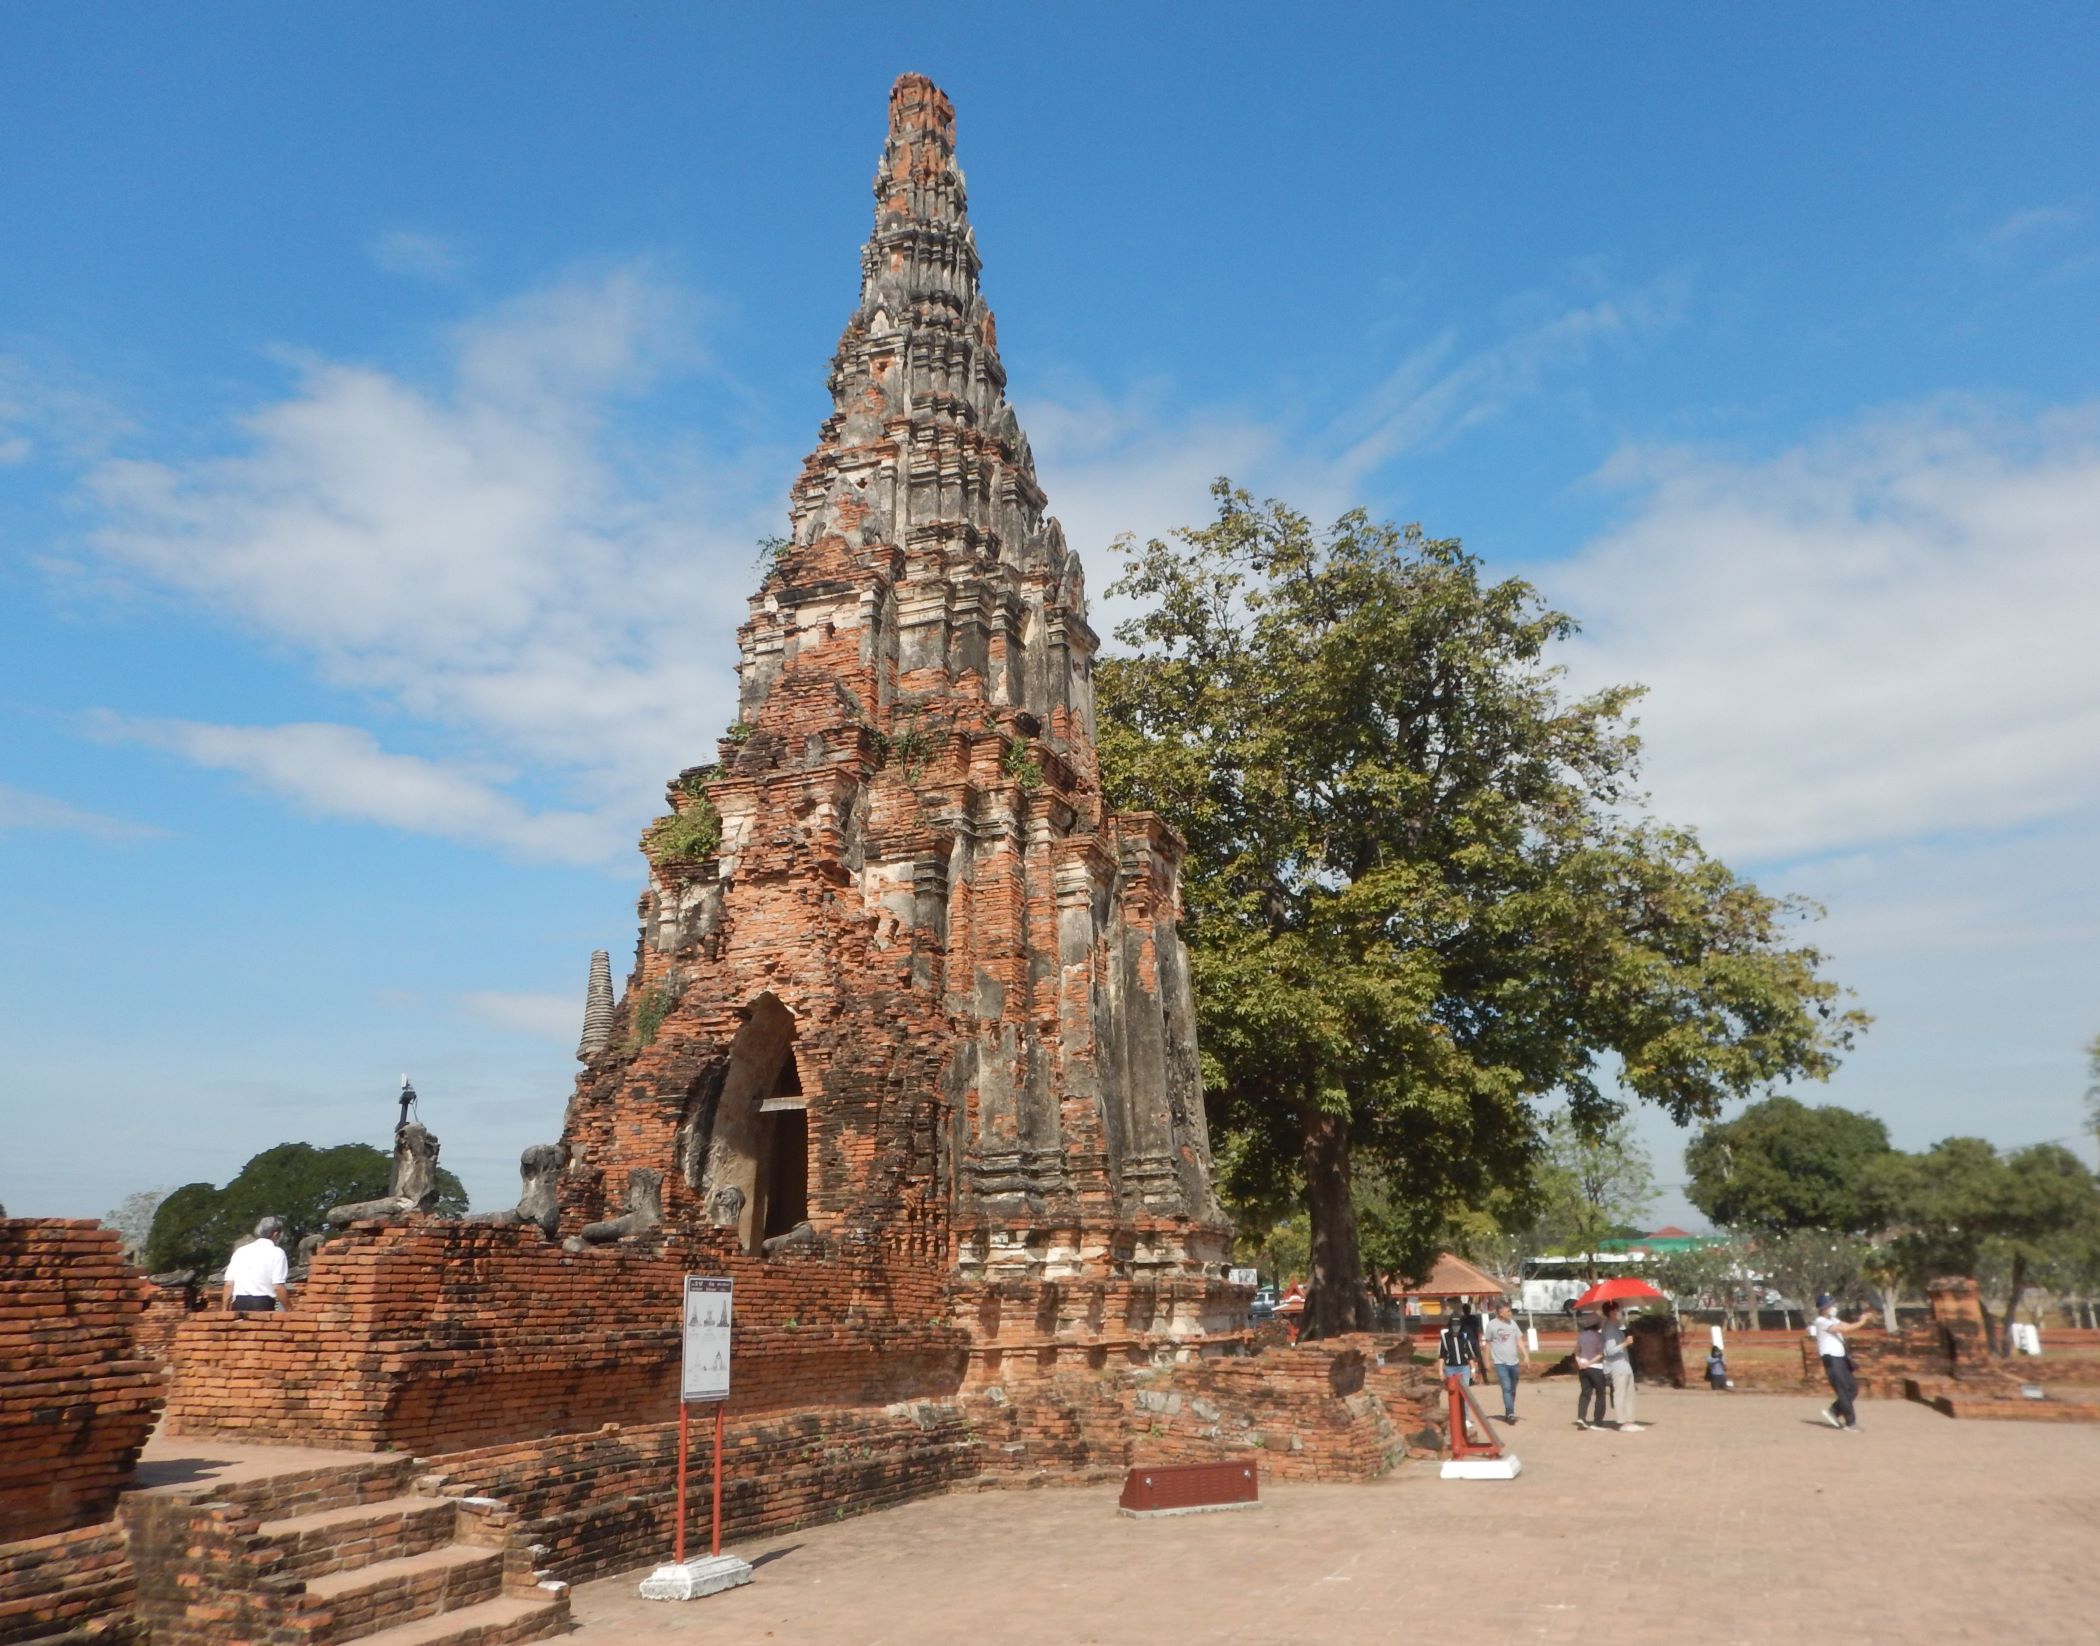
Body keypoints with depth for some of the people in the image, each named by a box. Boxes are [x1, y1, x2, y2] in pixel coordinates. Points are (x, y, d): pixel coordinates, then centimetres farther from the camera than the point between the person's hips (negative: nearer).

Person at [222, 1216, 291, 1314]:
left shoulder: (240, 1251, 13)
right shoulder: (276, 1252, -2)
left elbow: (229, 1284, 11)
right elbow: (278, 1287, -8)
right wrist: (288, 1307, 2)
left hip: (238, 1305, 5)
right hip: (263, 1305, -5)